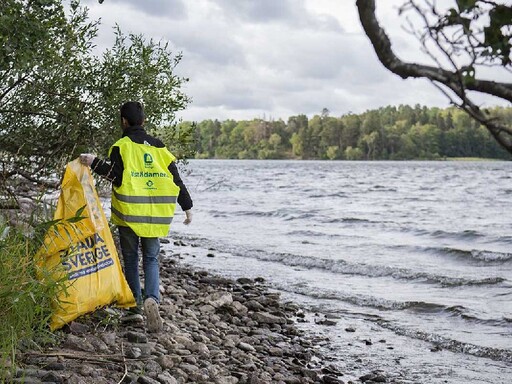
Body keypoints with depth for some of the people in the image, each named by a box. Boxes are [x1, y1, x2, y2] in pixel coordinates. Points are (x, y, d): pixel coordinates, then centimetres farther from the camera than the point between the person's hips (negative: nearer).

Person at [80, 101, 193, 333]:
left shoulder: (122, 145, -4)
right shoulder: (159, 147, 10)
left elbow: (117, 176, -17)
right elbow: (176, 179, 10)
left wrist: (95, 164, -15)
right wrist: (187, 207, 18)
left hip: (129, 214, -3)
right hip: (155, 217, 3)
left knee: (131, 259, 14)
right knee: (151, 259, 11)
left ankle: (136, 302, 20)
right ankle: (152, 298, -13)